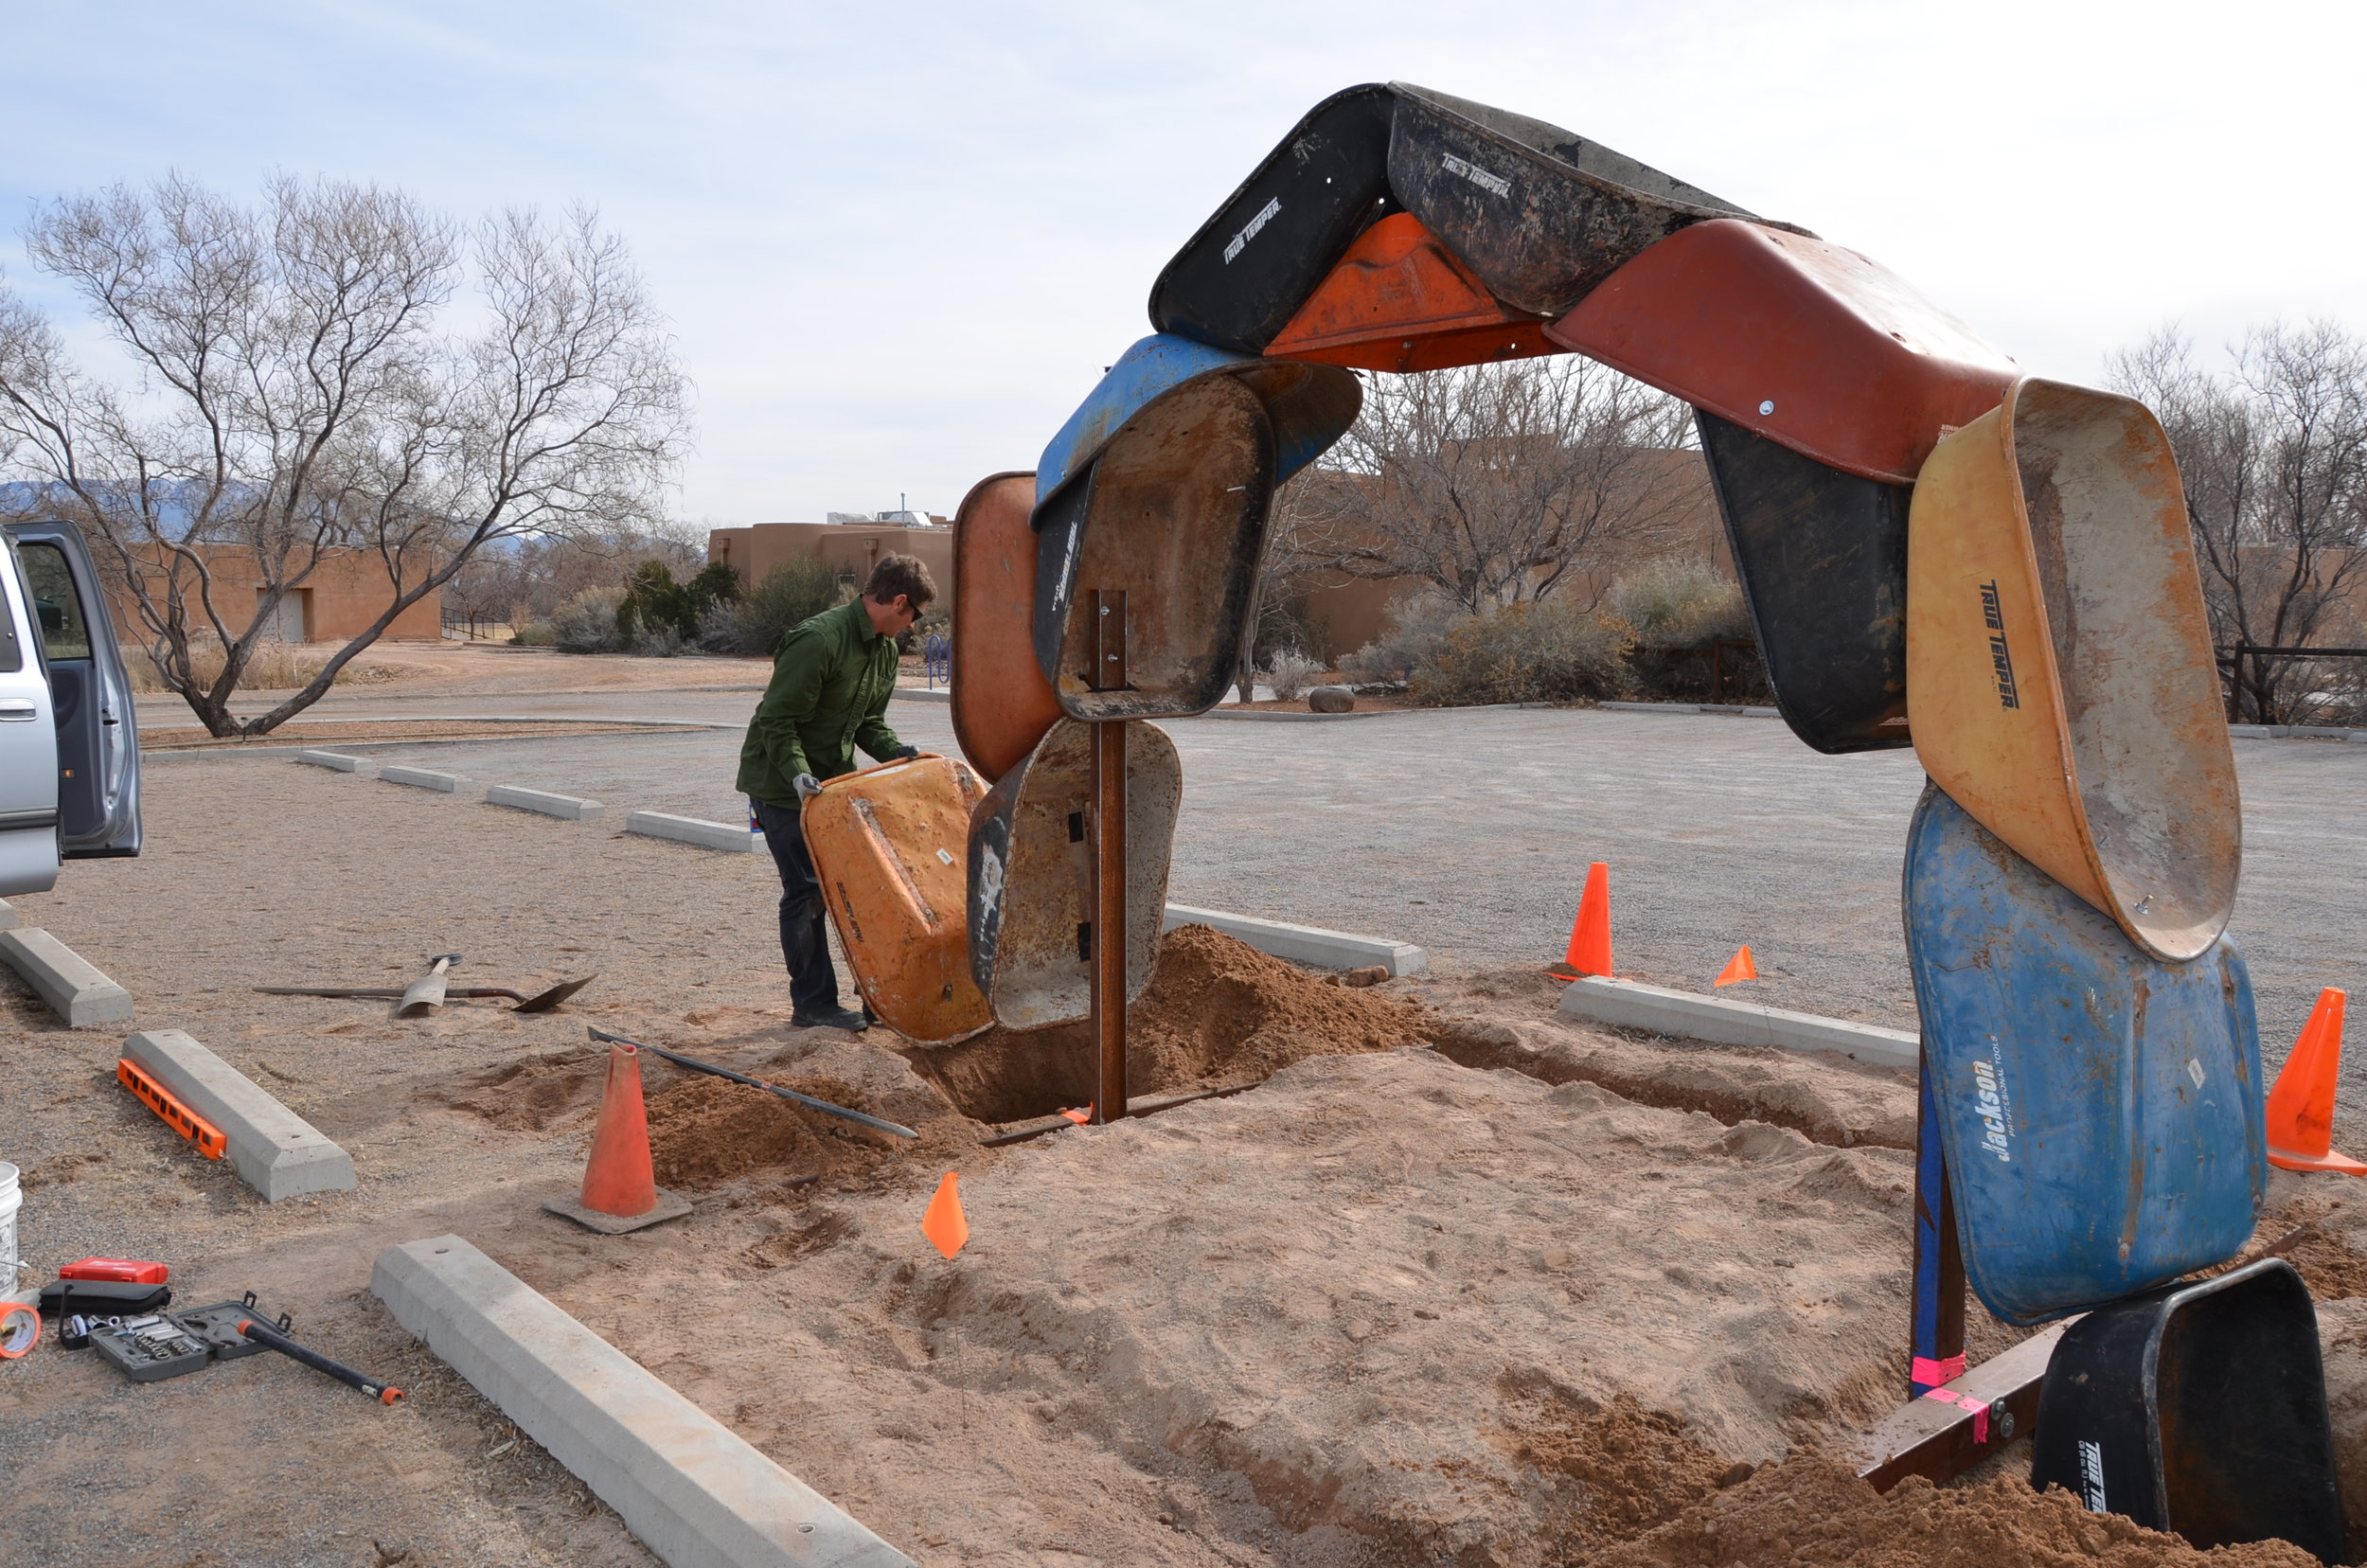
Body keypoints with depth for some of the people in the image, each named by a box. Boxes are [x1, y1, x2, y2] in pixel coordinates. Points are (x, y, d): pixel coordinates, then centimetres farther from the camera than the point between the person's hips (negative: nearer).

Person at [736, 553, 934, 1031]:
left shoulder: (884, 650, 6)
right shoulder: (818, 641, -24)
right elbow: (776, 721, -24)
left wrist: (898, 753, -5)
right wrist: (800, 776, -35)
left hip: (832, 779, 9)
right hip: (782, 783, -9)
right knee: (806, 891, -5)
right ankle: (812, 1003, 5)